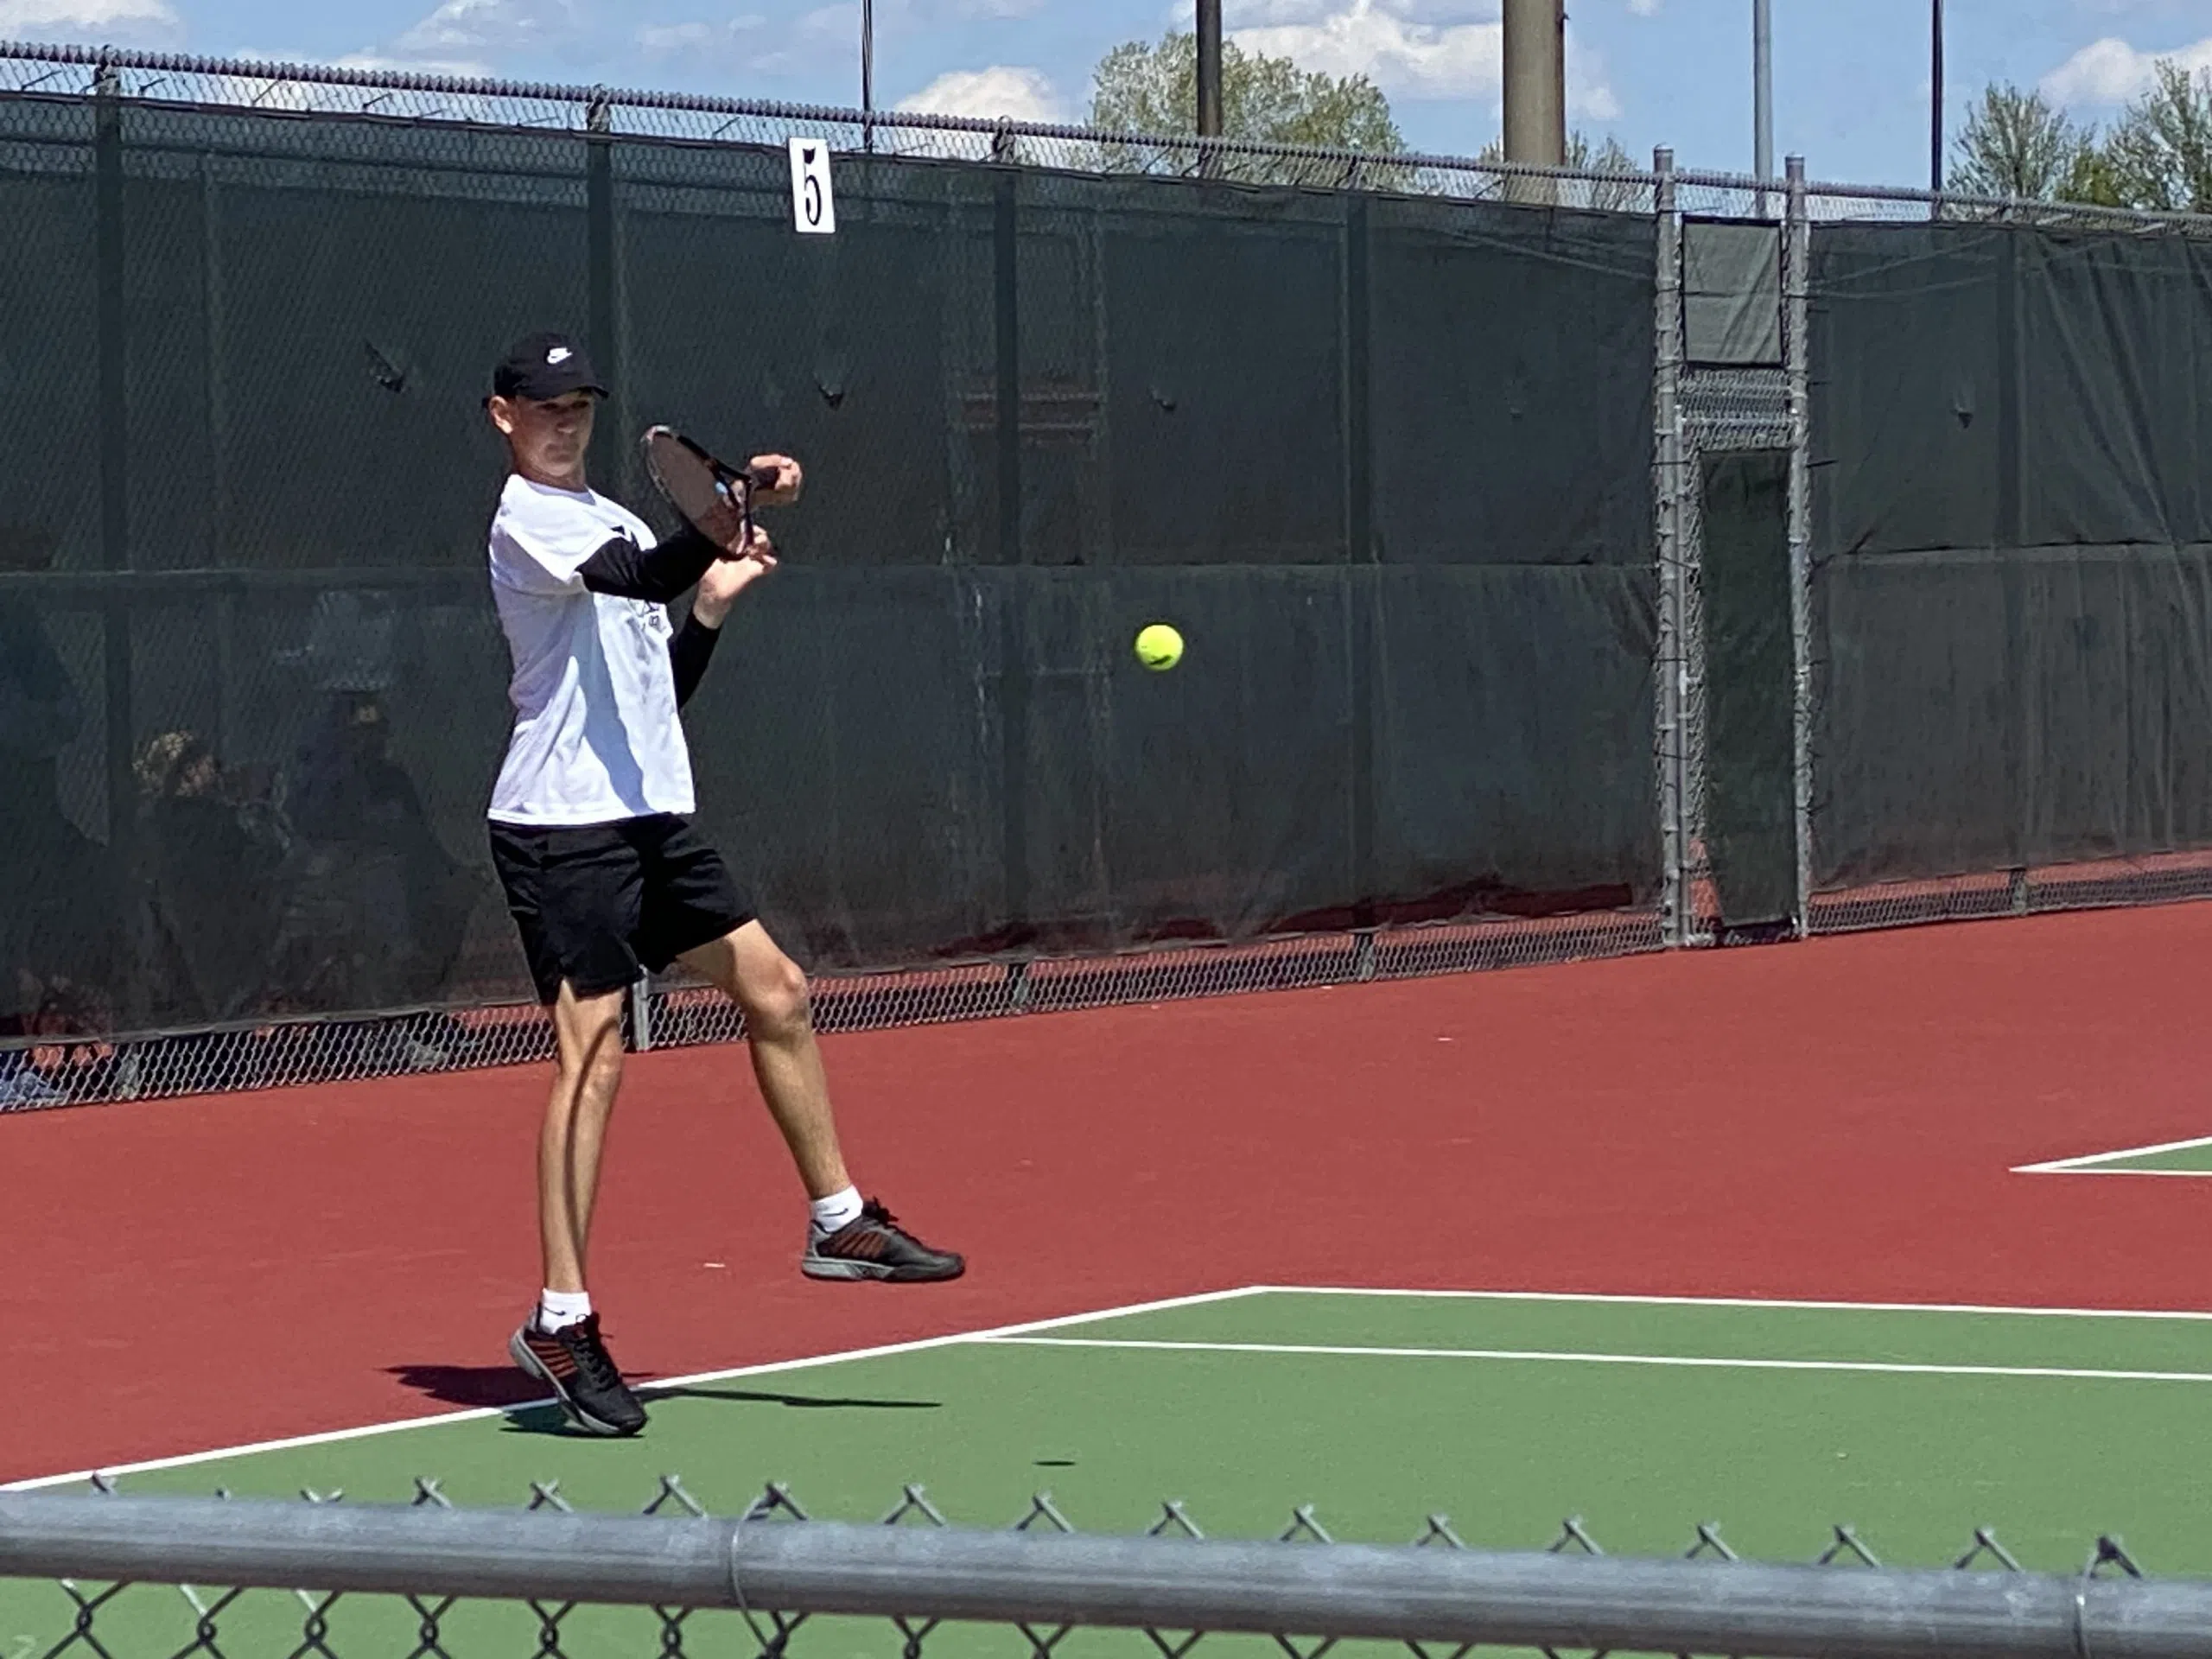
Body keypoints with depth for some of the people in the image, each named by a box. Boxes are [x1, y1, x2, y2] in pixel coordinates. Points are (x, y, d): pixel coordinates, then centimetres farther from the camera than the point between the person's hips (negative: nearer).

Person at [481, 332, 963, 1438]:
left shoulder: (620, 522, 20)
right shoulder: (524, 521, -8)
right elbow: (638, 578, -28)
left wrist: (714, 602, 10)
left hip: (652, 814, 9)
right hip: (562, 827, -9)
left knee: (774, 990, 10)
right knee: (594, 1056, -12)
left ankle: (838, 1223, 24)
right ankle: (561, 1322, -8)